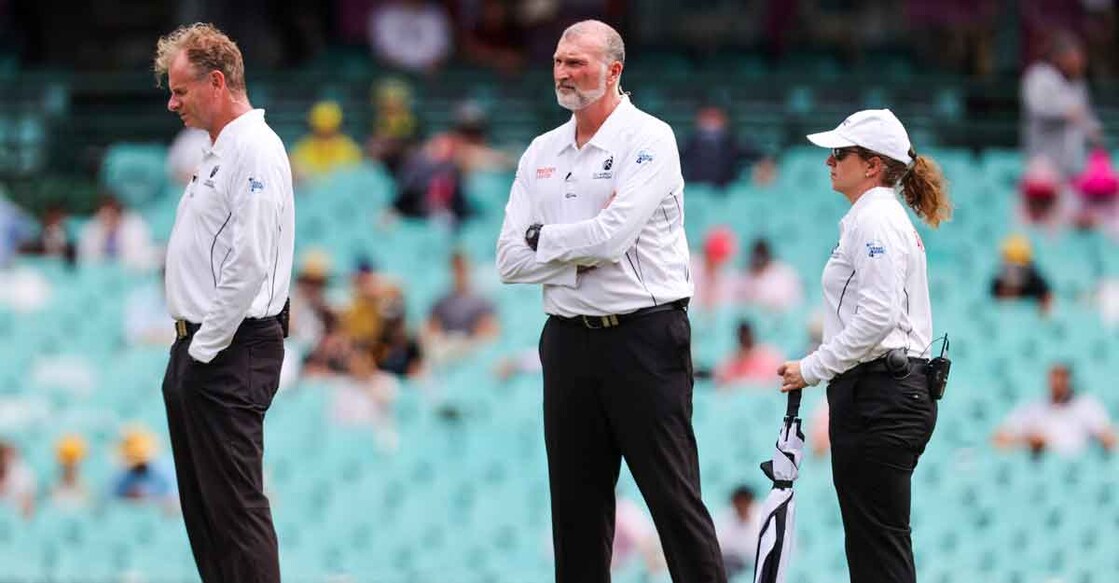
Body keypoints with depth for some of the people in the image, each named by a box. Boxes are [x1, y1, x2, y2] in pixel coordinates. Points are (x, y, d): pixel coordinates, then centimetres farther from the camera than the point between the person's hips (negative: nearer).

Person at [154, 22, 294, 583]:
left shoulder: (255, 152, -15)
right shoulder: (219, 153, 17)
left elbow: (249, 263, -23)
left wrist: (206, 348, -18)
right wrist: (190, 349, 15)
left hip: (229, 357, -10)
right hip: (196, 348, 10)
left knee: (235, 503, -10)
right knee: (201, 502, 12)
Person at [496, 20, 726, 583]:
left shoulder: (649, 139, -6)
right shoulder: (542, 153, 12)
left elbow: (612, 236, -19)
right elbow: (511, 260, 4)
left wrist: (543, 237, -4)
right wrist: (582, 253, -9)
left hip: (643, 338, -6)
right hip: (569, 340, 6)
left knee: (674, 496, -7)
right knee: (576, 502, 8)